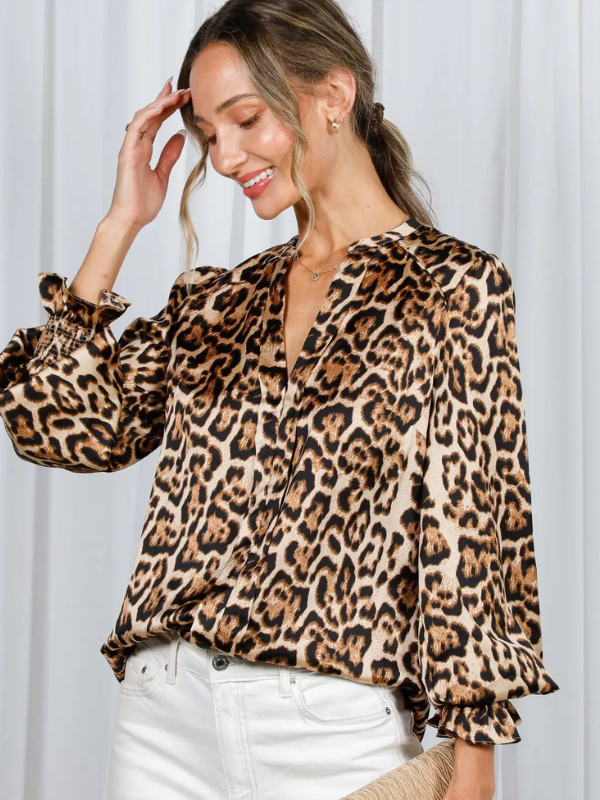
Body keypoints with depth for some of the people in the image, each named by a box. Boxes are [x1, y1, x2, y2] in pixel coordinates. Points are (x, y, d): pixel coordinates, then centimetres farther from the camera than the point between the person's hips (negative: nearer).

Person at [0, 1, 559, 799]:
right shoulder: (214, 301, 13)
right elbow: (68, 427, 3)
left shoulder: (450, 285, -2)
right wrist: (121, 224, 5)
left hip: (334, 728, -4)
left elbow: (470, 534, -6)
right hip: (164, 710, 5)